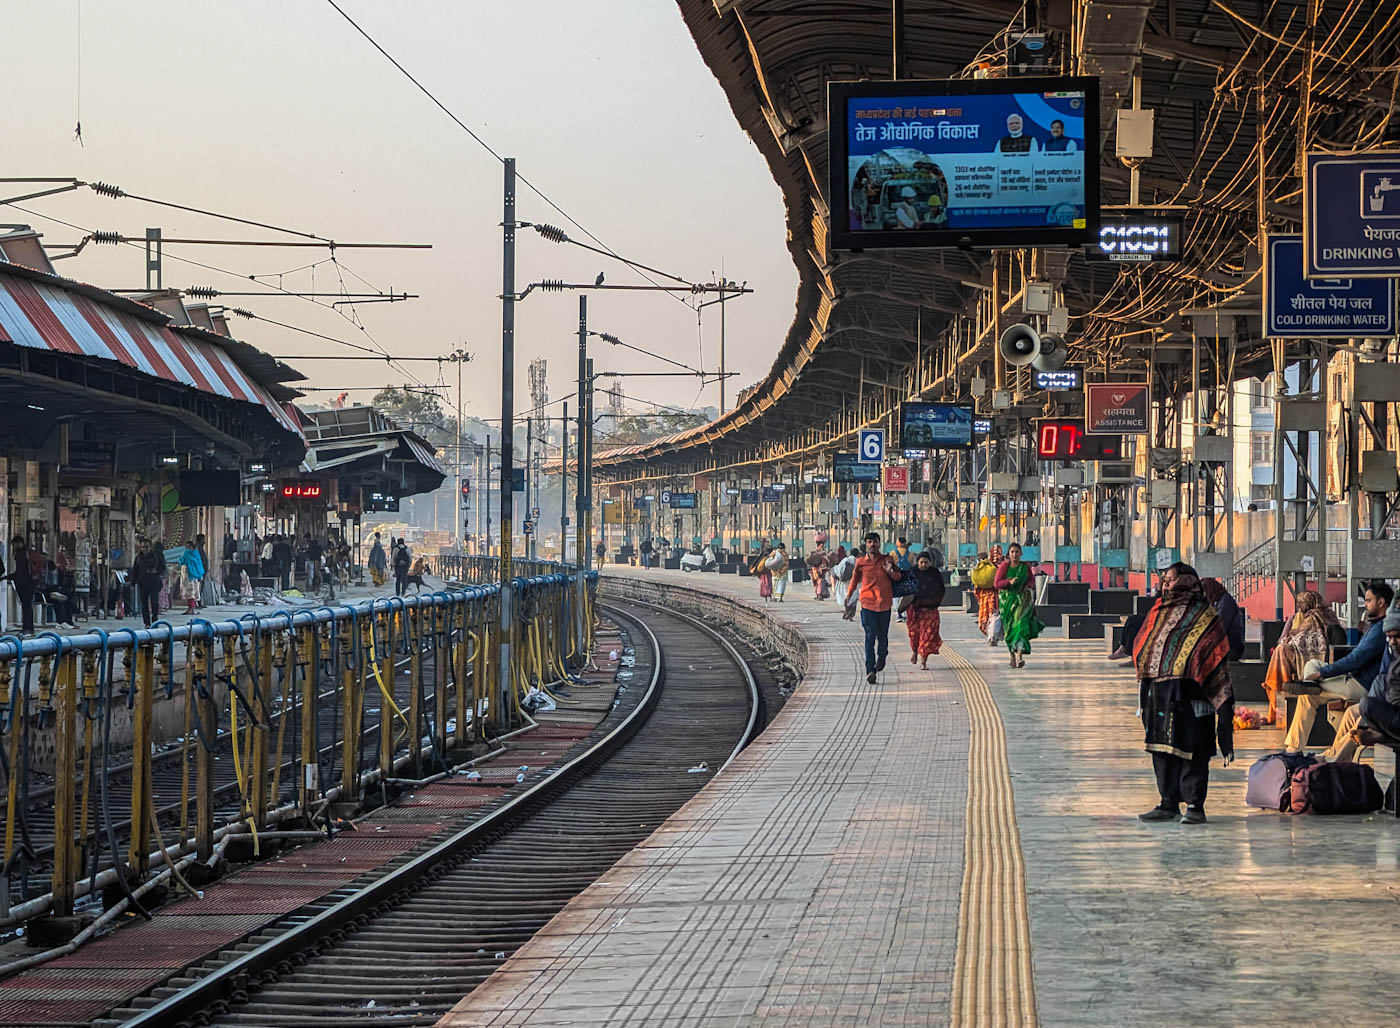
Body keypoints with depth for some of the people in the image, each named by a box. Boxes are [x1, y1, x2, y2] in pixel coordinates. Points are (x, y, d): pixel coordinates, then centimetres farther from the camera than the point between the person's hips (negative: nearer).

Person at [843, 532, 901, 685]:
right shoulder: (861, 562, 1)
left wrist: (890, 571, -14)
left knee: (882, 636, 13)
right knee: (870, 636, -11)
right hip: (868, 603, -2)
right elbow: (855, 579, 17)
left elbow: (898, 577, 9)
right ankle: (870, 670, -15)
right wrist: (849, 596, 23)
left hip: (884, 603, 2)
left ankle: (881, 657, 43)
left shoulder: (887, 560, 3)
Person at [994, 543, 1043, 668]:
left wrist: (1029, 586, -8)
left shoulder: (1026, 567, 4)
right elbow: (997, 583, -4)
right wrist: (1009, 582, -22)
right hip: (1007, 600, 1)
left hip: (1022, 600, -1)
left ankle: (1019, 656, -24)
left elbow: (1032, 579, 14)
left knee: (1021, 625, -16)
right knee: (1009, 629, 4)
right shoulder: (1004, 566, 0)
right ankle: (1012, 656, 23)